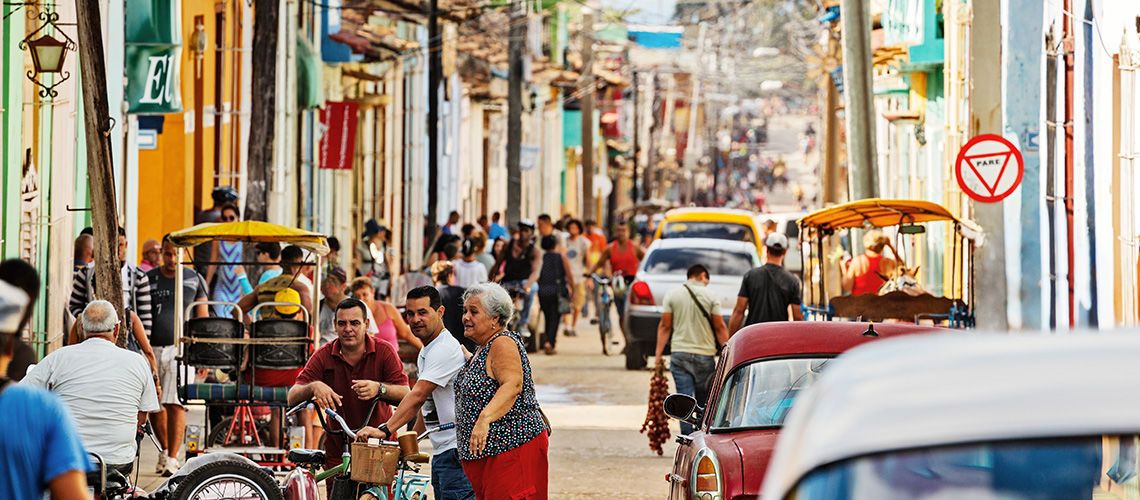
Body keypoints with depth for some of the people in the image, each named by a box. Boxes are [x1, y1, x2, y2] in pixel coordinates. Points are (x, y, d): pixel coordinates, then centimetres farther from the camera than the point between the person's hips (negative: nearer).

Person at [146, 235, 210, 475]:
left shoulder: (194, 279, 8)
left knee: (175, 404, -11)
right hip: (152, 349, 3)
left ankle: (172, 458, -10)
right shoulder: (149, 279, 10)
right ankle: (165, 449, 26)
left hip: (180, 348, -2)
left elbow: (203, 318, 10)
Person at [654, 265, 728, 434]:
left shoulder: (672, 295, 4)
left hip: (679, 354, 1)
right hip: (705, 354, -1)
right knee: (704, 402, 9)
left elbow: (664, 326, 2)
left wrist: (658, 354, 3)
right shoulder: (711, 296, -1)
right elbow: (720, 328, -3)